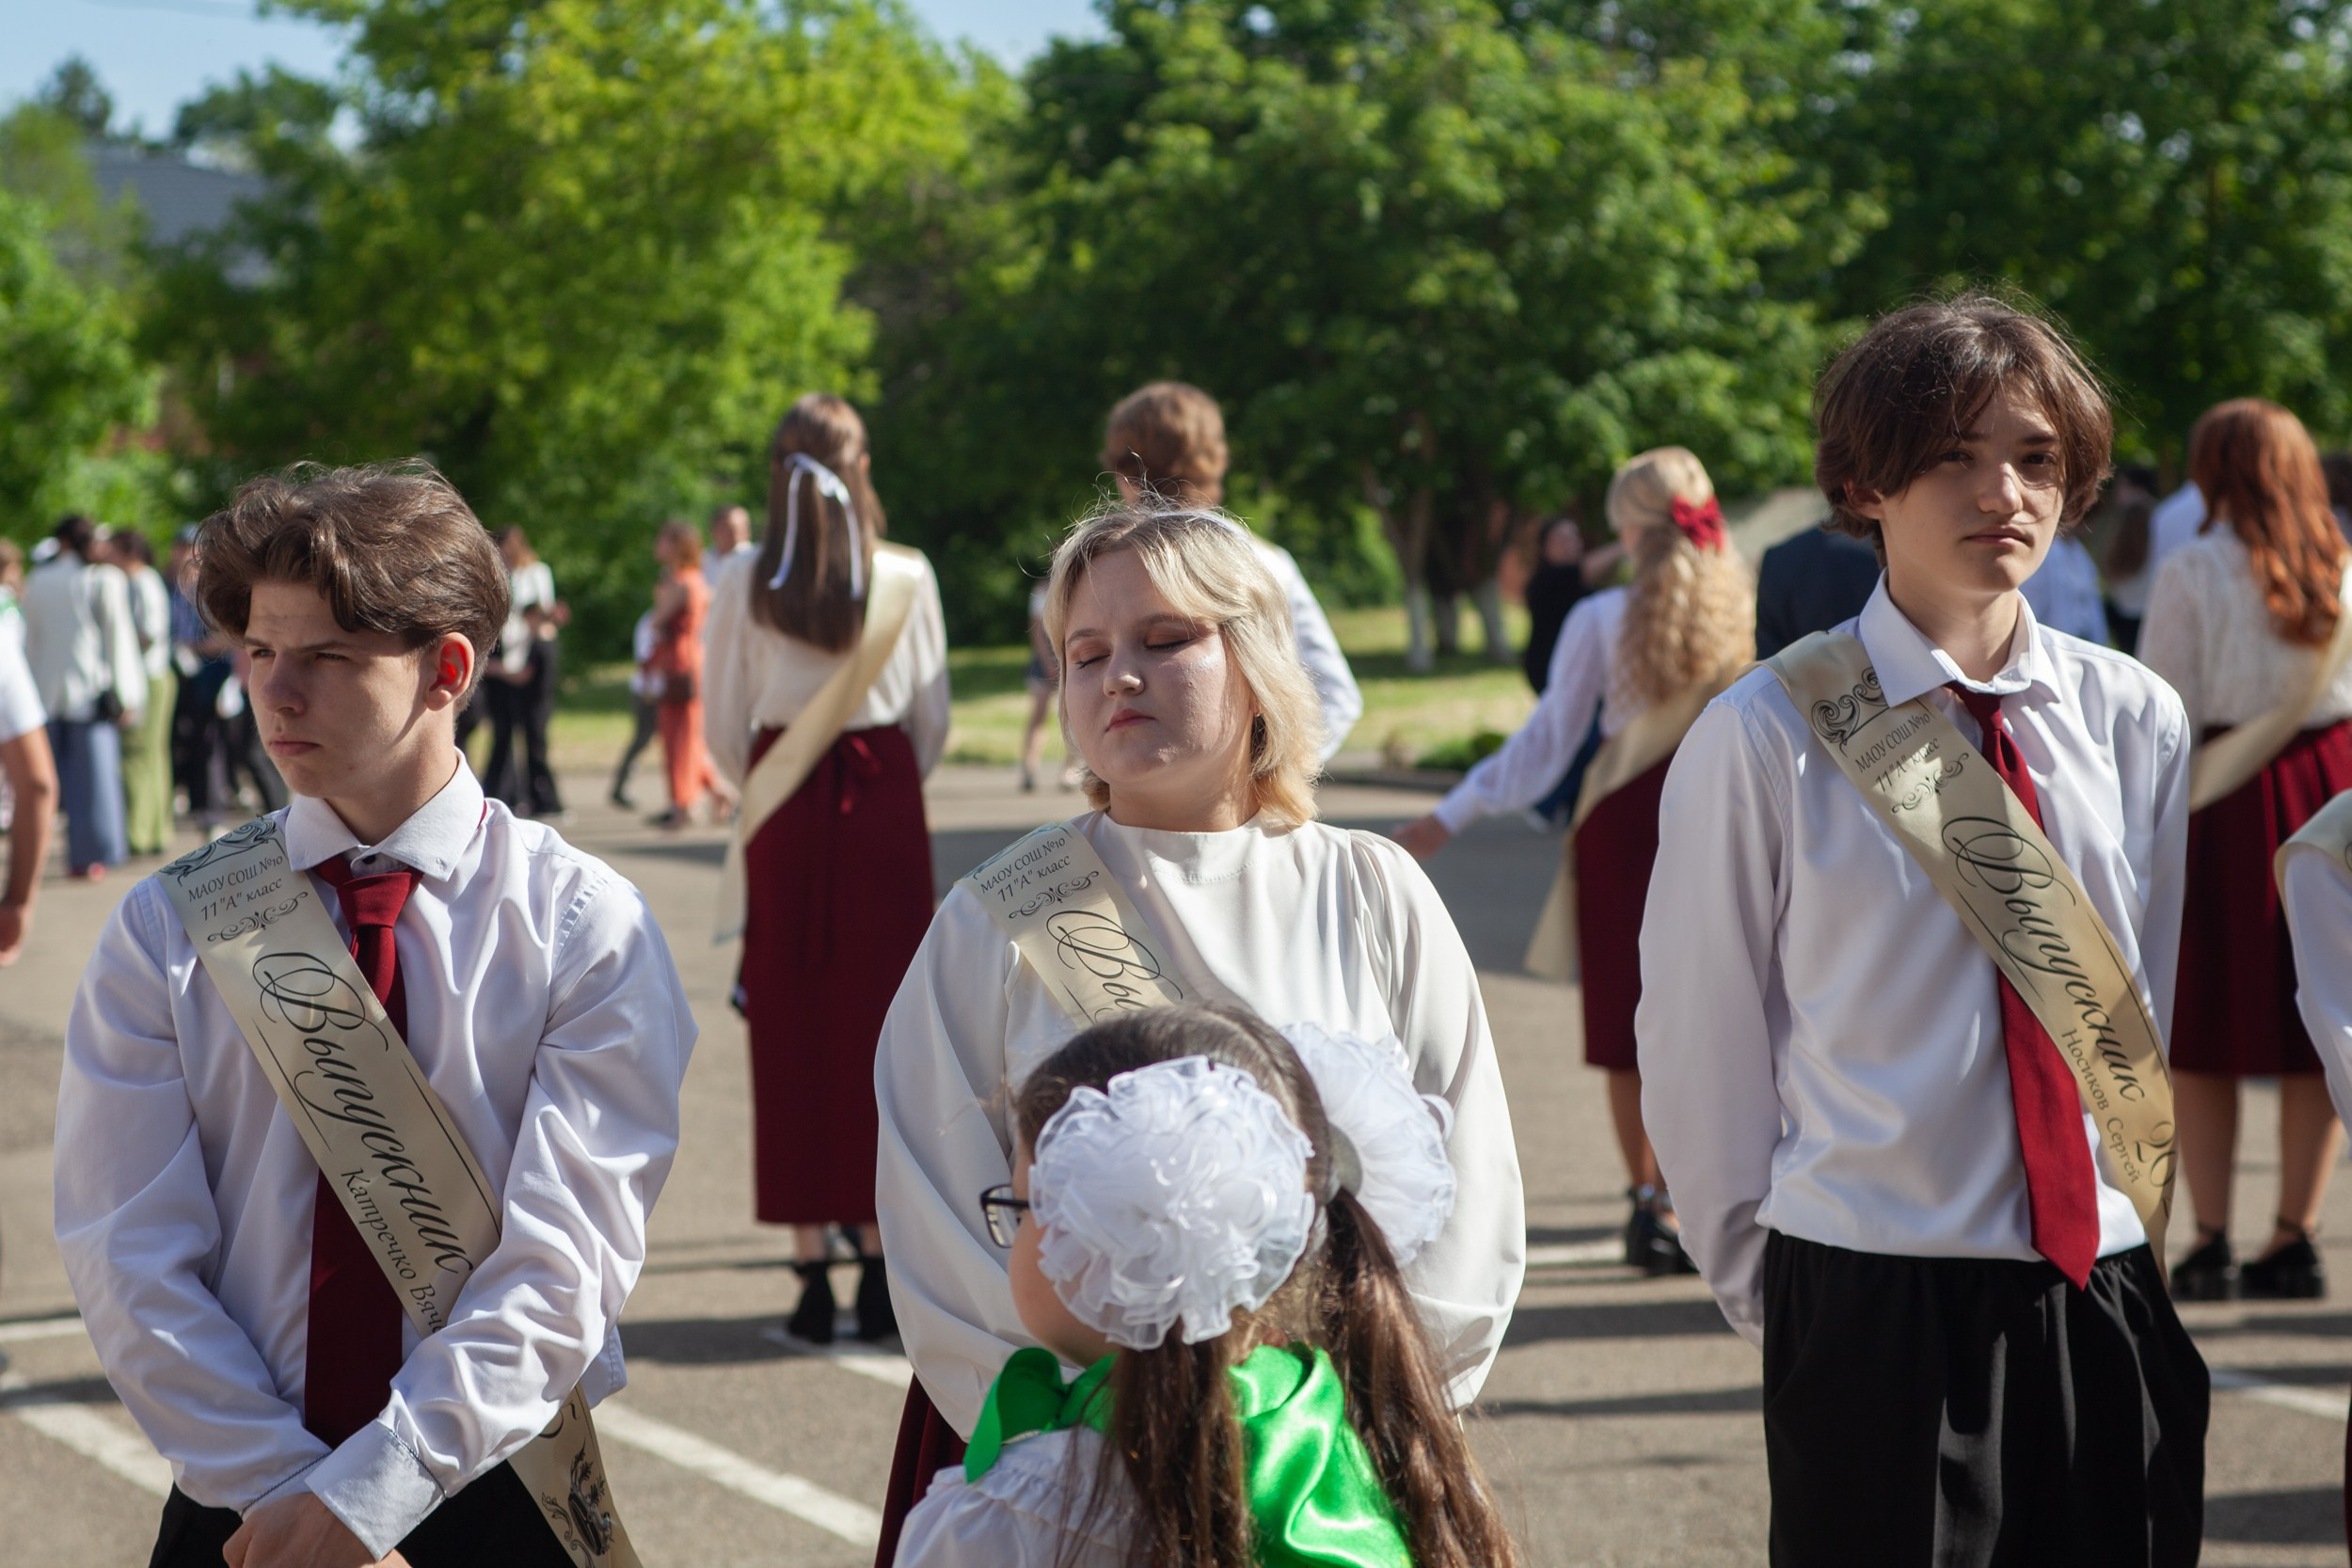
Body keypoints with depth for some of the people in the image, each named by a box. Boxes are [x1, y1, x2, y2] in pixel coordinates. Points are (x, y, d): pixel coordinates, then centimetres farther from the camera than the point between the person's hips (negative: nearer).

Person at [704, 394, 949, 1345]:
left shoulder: (746, 587, -4)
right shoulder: (906, 579, -5)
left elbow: (724, 730, 1)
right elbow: (933, 717, 2)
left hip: (784, 811, 0)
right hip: (886, 803, 0)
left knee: (791, 1029, 6)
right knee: (880, 1024, 6)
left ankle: (811, 1267, 4)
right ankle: (880, 1265, 6)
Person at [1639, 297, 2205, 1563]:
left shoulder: (2136, 722, 5)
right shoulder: (1765, 738, -6)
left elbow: (2142, 1015, 13)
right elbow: (1699, 1042, 0)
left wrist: (2125, 1239, 11)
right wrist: (1765, 1283, 4)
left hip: (2106, 1303, 4)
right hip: (1874, 1311, -3)